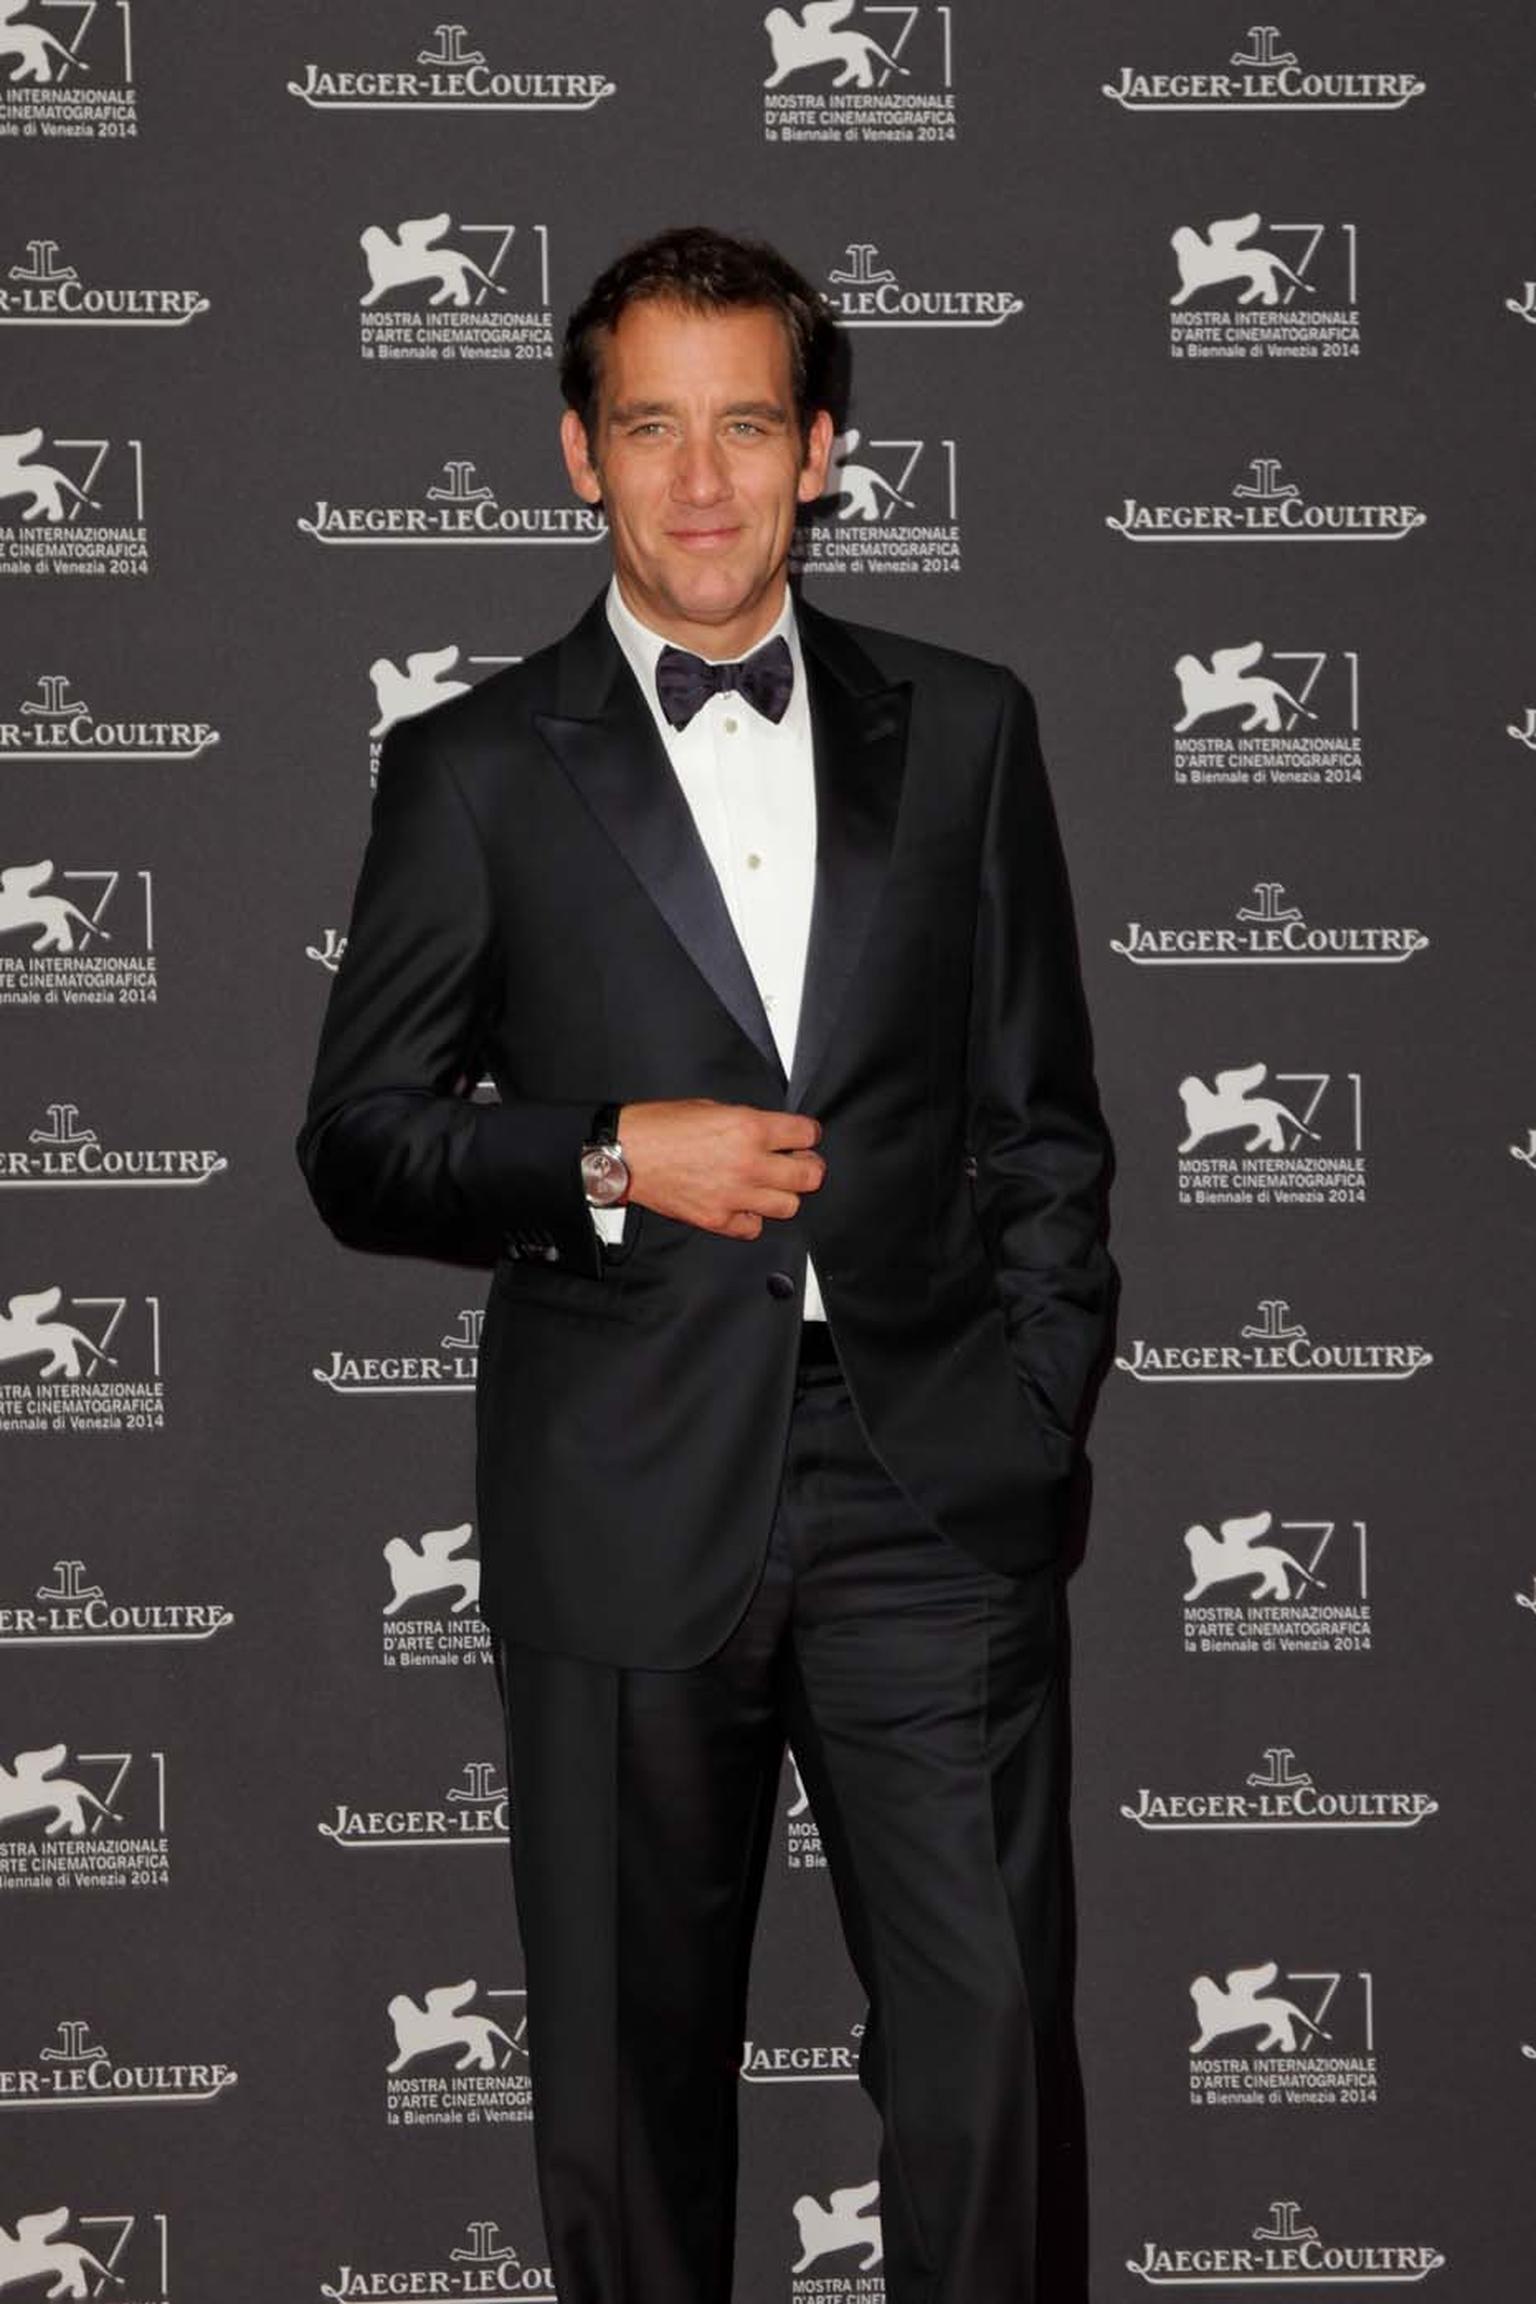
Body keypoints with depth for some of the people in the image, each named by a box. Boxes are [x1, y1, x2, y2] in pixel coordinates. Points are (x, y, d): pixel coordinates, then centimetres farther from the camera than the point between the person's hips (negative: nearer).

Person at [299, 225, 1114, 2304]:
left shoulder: (963, 729, 10)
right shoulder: (477, 771, 5)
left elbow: (1044, 1116, 11)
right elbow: (357, 1145, 5)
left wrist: (1039, 1415, 2)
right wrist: (609, 1161, -11)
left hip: (935, 1495, 1)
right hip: (630, 1494, 0)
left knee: (989, 2047, -3)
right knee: (631, 2069, 9)